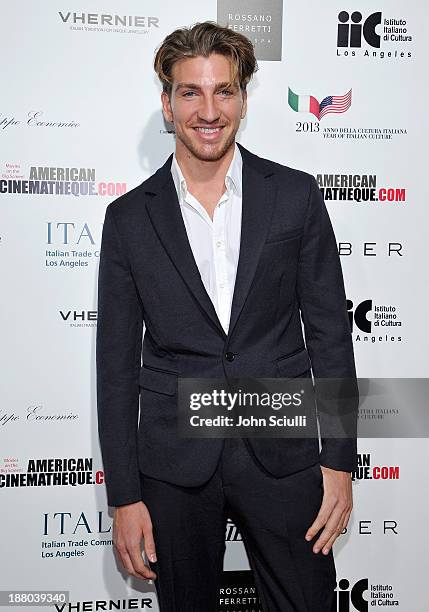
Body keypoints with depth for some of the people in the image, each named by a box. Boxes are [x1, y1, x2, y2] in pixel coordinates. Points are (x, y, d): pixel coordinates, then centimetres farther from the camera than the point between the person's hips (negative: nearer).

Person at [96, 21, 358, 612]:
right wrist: (124, 496, -1)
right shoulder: (129, 217, 0)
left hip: (282, 456, 0)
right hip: (175, 465, 1)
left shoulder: (296, 195, -1)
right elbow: (117, 363, 1)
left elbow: (329, 333, 1)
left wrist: (339, 461, -2)